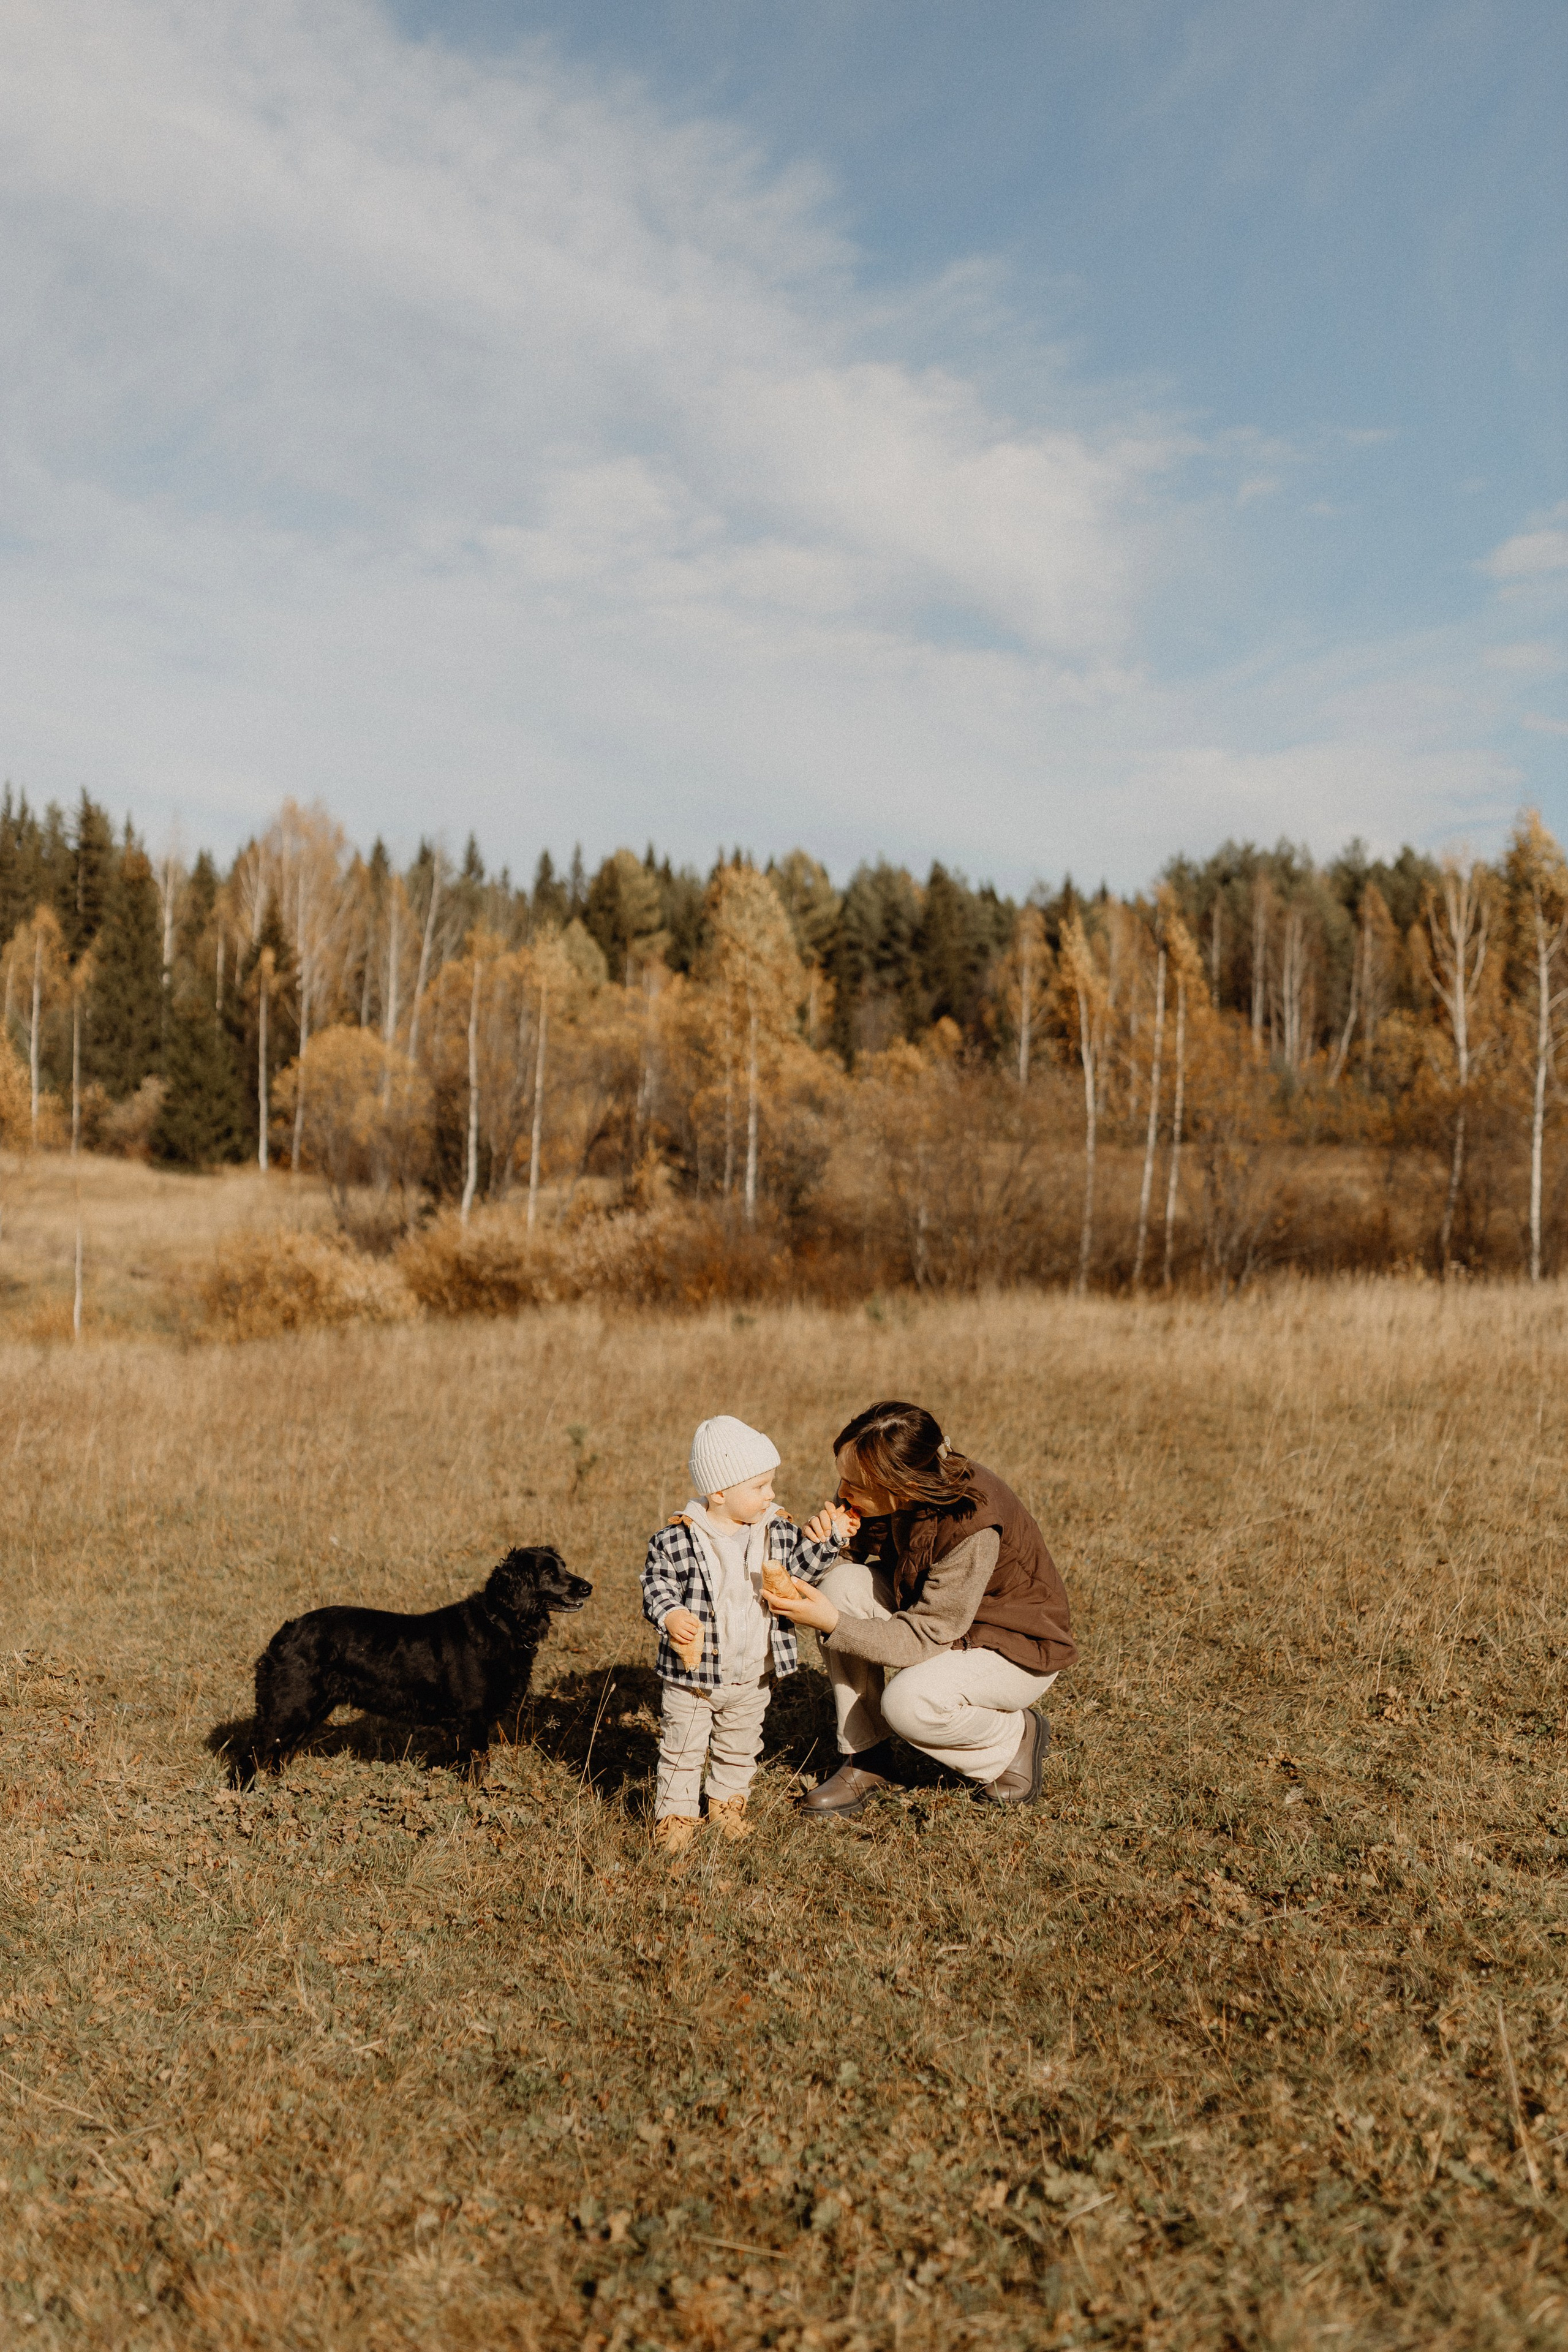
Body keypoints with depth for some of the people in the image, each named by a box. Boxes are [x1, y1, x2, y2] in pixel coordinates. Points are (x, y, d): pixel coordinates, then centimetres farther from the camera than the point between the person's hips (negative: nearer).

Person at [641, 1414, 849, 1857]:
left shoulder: (777, 1530, -5)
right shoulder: (677, 1539, -17)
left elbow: (797, 1570, 3)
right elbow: (656, 1584, -11)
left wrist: (822, 1539, -9)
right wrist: (669, 1616, -29)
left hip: (754, 1674, 4)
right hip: (693, 1673, -4)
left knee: (740, 1747, 21)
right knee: (682, 1749, 9)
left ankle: (727, 1803, 43)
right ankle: (676, 1813, 28)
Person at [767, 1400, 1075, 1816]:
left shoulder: (973, 1527, -34)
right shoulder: (895, 1495, -15)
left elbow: (923, 1638, -30)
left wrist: (832, 1623, -37)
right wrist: (828, 1537, -24)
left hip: (1018, 1650, -7)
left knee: (907, 1703, -32)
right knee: (842, 1583, -18)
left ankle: (1016, 1739, 1)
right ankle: (865, 1762, -6)